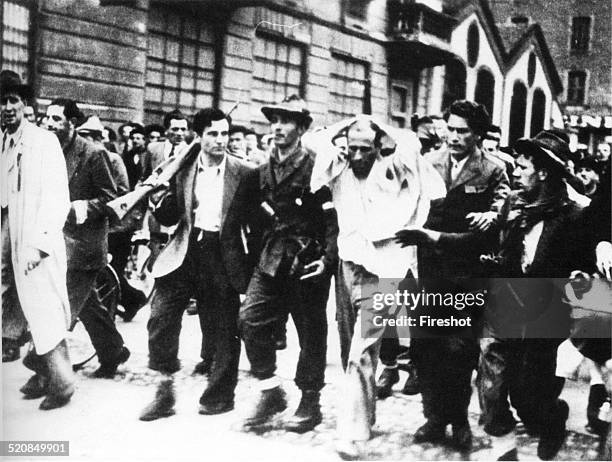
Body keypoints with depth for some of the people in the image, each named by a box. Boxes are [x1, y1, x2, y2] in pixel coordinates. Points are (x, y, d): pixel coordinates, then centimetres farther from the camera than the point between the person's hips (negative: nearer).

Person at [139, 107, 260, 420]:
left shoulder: (244, 175, -1)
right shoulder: (182, 169, 5)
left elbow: (254, 223, 3)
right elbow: (169, 218, 9)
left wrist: (256, 266, -1)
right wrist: (159, 199, -12)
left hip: (223, 259, -2)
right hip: (186, 252, 2)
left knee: (223, 331, 6)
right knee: (160, 317, -6)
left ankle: (219, 395, 25)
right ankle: (164, 393, 10)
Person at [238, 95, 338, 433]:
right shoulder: (264, 170, 11)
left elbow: (333, 218, -11)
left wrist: (328, 258, -19)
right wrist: (257, 254, 11)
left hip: (307, 262, -5)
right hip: (271, 260, 6)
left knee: (311, 332, 5)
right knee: (250, 318, -6)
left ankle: (309, 402, 20)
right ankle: (270, 392, 10)